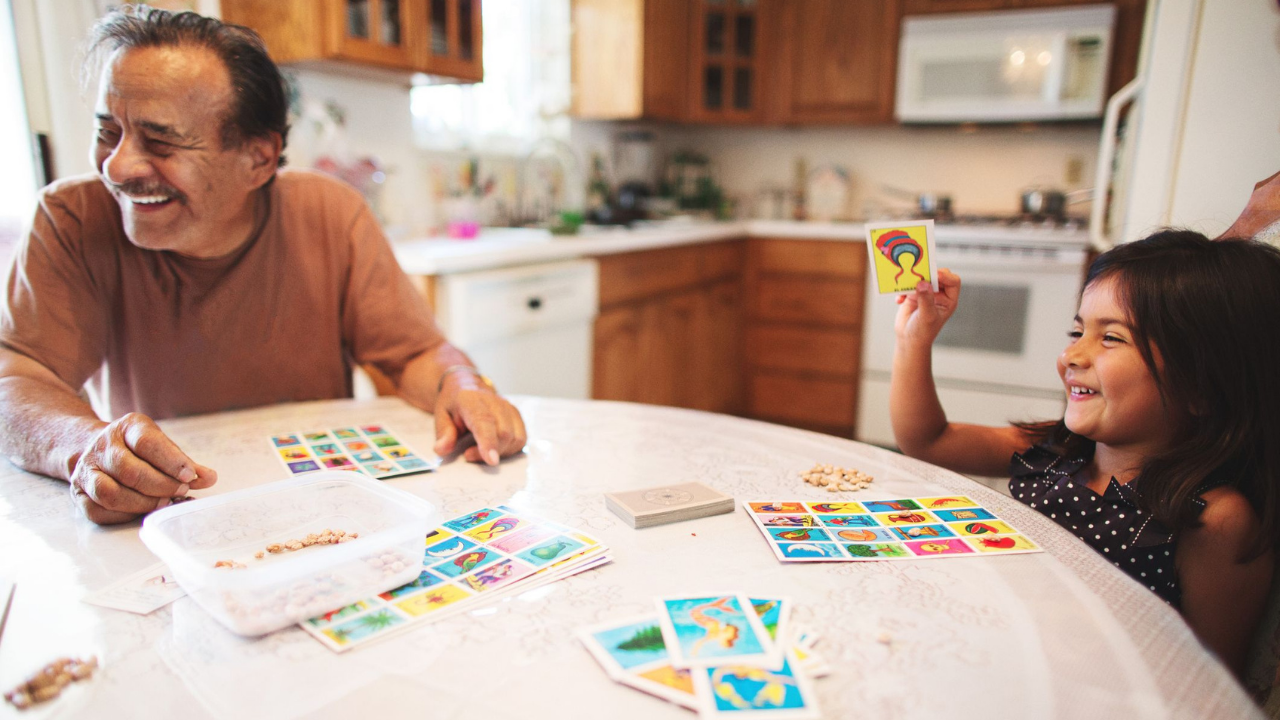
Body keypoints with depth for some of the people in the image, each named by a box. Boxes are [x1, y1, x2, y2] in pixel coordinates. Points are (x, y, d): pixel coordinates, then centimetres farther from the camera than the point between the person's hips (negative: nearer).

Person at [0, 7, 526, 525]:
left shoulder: (330, 215, -7)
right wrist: (87, 445, -37)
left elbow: (415, 353, -5)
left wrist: (461, 386, -28)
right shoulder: (73, 219, -9)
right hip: (153, 531, 0)